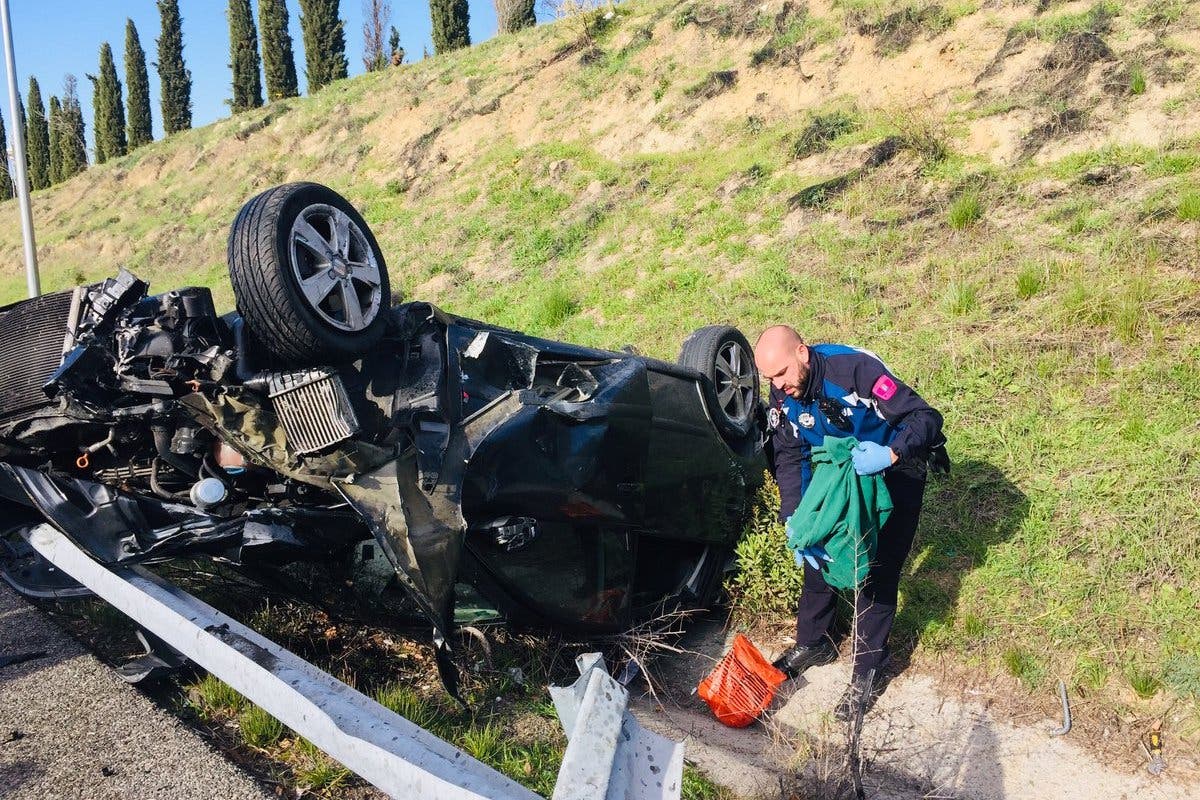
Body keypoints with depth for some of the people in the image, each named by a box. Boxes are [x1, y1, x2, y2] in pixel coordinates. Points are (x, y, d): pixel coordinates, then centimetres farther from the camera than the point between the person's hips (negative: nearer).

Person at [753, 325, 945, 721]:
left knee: (877, 570, -5)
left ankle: (869, 672, 10)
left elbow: (927, 418, -34)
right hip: (841, 471, 6)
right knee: (816, 553, 8)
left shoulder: (855, 368, -35)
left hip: (895, 470, -6)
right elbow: (789, 457, -10)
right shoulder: (783, 394, -15)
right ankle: (813, 643, 30)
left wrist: (890, 454, -51)